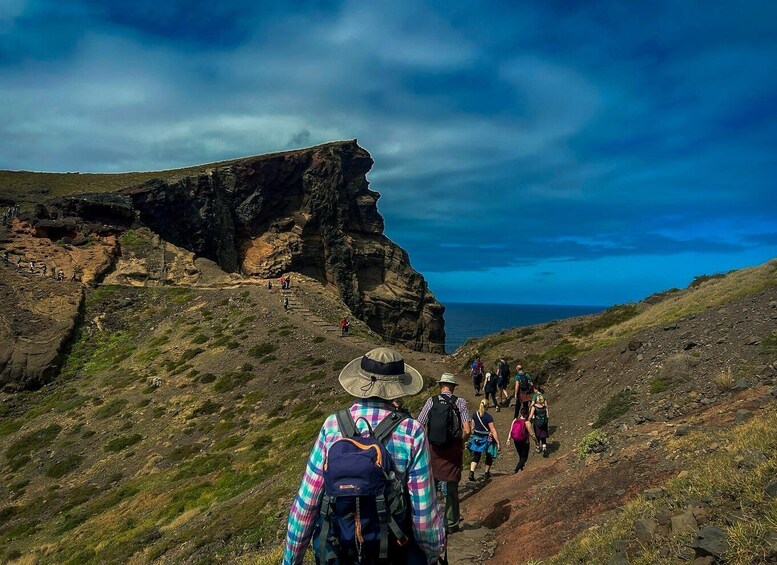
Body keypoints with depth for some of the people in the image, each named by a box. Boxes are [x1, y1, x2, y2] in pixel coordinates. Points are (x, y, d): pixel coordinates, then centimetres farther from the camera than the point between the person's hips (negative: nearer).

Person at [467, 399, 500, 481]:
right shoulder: (488, 417, -19)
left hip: (476, 438, 4)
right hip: (486, 439, -4)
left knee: (476, 456, 10)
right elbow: (493, 430, -20)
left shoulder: (475, 414, -3)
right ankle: (487, 473, 30)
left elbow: (473, 428, 6)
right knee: (489, 456, 19)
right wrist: (498, 443, -17)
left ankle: (471, 472, -8)